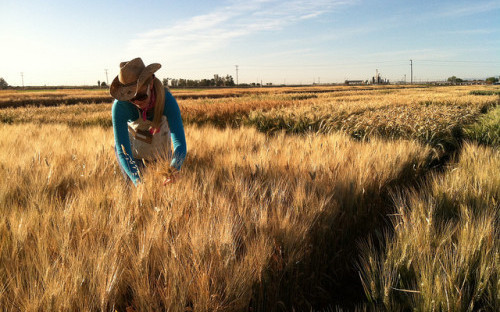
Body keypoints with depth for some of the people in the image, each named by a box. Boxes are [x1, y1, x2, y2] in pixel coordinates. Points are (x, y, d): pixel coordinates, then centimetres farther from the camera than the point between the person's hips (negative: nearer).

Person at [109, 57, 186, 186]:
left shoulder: (167, 99, -36)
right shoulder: (119, 106, -36)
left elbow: (180, 142, -40)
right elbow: (123, 151, -36)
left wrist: (174, 169, -61)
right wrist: (138, 181, -51)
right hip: (132, 143, -1)